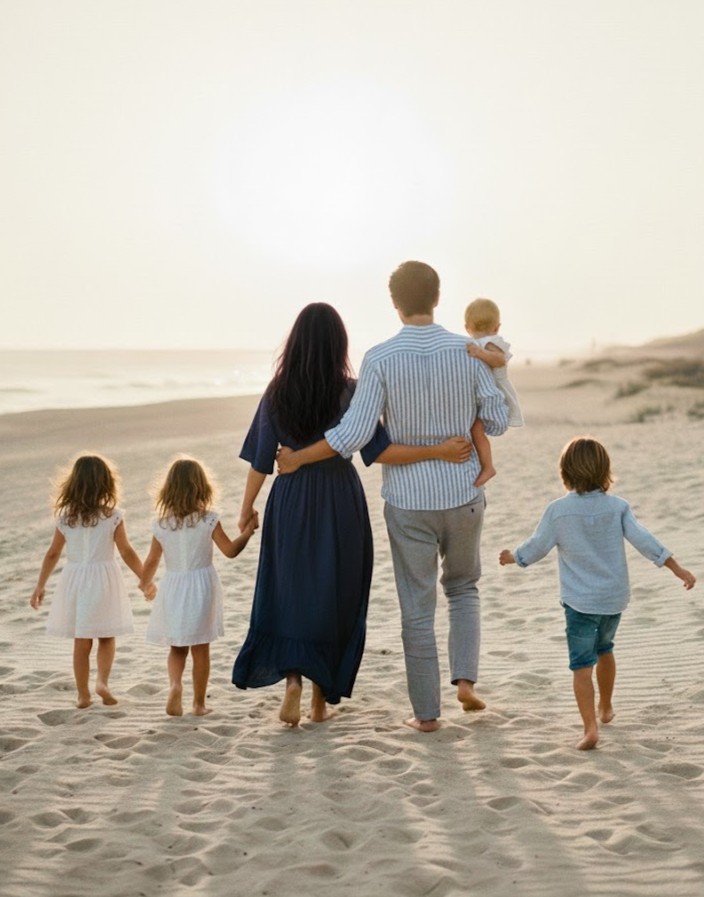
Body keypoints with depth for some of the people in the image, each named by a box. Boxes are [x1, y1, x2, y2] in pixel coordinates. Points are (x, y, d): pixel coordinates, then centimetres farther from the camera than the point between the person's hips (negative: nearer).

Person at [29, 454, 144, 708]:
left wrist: (40, 586, 13)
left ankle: (83, 694, 14)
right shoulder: (113, 516, -9)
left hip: (74, 578, 2)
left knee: (81, 642, 10)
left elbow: (53, 554, 4)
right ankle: (102, 681, -7)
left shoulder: (65, 517, -2)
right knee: (106, 637, 13)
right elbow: (127, 553, -5)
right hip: (103, 578, -2)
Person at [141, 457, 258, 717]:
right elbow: (230, 550, -7)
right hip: (202, 587, -1)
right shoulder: (208, 520, -10)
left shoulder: (161, 524, -3)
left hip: (173, 588, 2)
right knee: (200, 649, 9)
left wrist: (146, 585, 22)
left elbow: (151, 562, 3)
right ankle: (199, 703, 14)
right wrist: (249, 530, 7)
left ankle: (175, 684, -12)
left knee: (177, 647, 15)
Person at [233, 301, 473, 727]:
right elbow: (378, 450, -19)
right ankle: (322, 700, 18)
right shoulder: (349, 392, -11)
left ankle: (293, 678, -6)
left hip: (291, 502, 1)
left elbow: (262, 459, -1)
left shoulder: (277, 393, -4)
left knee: (290, 594, 15)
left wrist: (247, 508, 11)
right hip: (340, 502, -1)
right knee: (334, 598, 12)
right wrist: (439, 450, -18)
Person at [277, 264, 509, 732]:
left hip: (408, 501, -1)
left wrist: (296, 459, -3)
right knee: (464, 588, 25)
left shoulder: (380, 358, -12)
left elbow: (354, 434, -15)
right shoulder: (467, 351, -7)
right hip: (463, 495, 2)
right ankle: (465, 677, 10)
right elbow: (498, 420, -2)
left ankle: (427, 711, 15)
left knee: (418, 607, 9)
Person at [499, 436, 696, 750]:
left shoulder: (558, 510, -10)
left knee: (582, 663, -4)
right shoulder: (617, 507, -5)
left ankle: (590, 727, -19)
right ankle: (605, 708, 44)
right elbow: (645, 542, -8)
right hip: (614, 598, 4)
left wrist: (513, 557, 19)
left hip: (579, 601, -4)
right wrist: (679, 570, -2)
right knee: (604, 649, 27)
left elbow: (537, 547, -1)